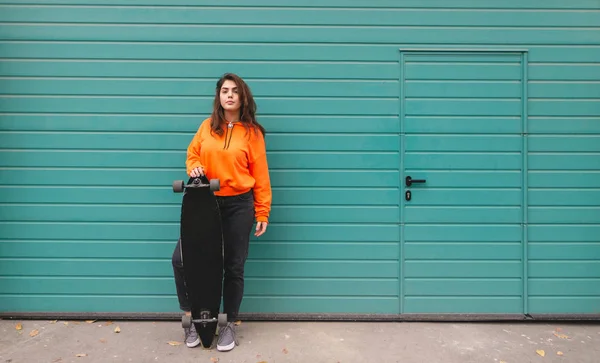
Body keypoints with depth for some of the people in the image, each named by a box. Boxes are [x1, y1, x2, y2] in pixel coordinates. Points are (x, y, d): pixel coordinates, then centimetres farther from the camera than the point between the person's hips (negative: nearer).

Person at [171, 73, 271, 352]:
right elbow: (192, 154, 15)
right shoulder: (207, 126, 4)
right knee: (181, 258, -3)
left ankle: (229, 325, 26)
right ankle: (191, 316, 20)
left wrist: (262, 213, -4)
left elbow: (260, 175, -3)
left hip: (239, 206, -2)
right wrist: (194, 168, -9)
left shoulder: (252, 132, -4)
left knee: (233, 266, 7)